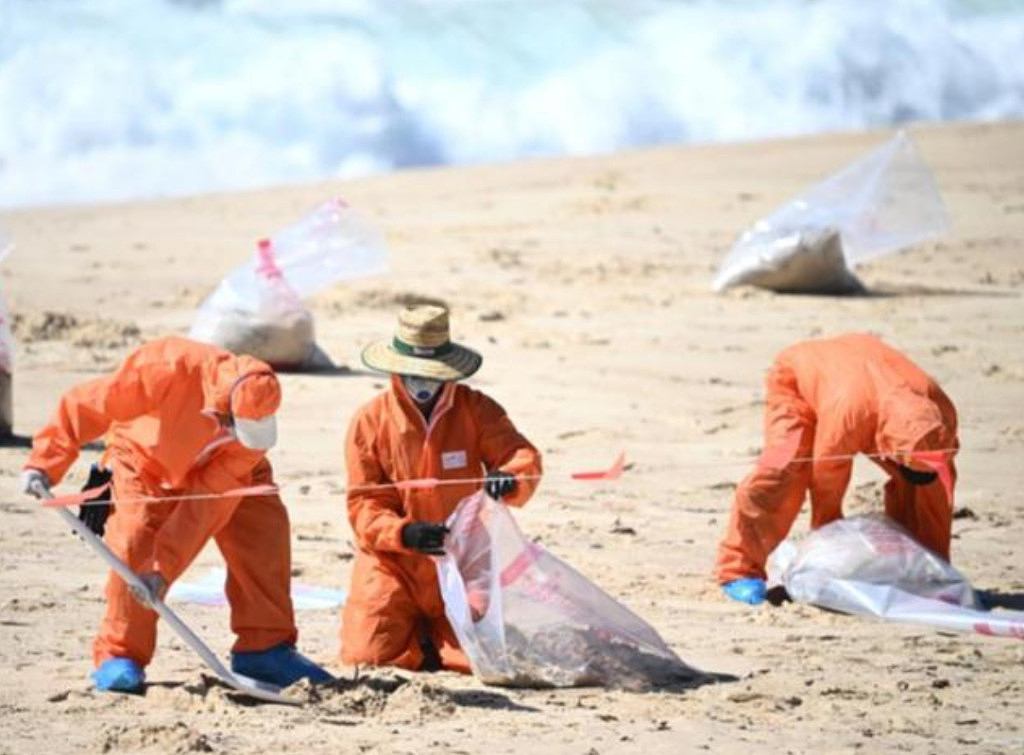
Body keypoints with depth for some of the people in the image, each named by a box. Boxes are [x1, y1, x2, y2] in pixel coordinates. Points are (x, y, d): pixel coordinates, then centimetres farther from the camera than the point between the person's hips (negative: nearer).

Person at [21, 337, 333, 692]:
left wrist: (165, 566, -36)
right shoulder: (169, 371, -42)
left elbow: (211, 501, -33)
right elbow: (85, 405, -32)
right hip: (147, 456, -2)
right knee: (134, 546, -23)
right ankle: (119, 656, -11)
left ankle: (265, 648, -3)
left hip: (220, 470, 3)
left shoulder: (257, 415, -32)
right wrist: (46, 462, -32)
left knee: (264, 533, -14)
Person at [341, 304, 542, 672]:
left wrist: (510, 479, -38)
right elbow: (364, 504, -7)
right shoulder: (370, 422, -5)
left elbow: (523, 456, -12)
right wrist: (404, 533, -28)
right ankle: (417, 635, 20)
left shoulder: (476, 410, -2)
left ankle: (435, 635, 23)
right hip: (395, 564, -1)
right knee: (369, 653, -16)